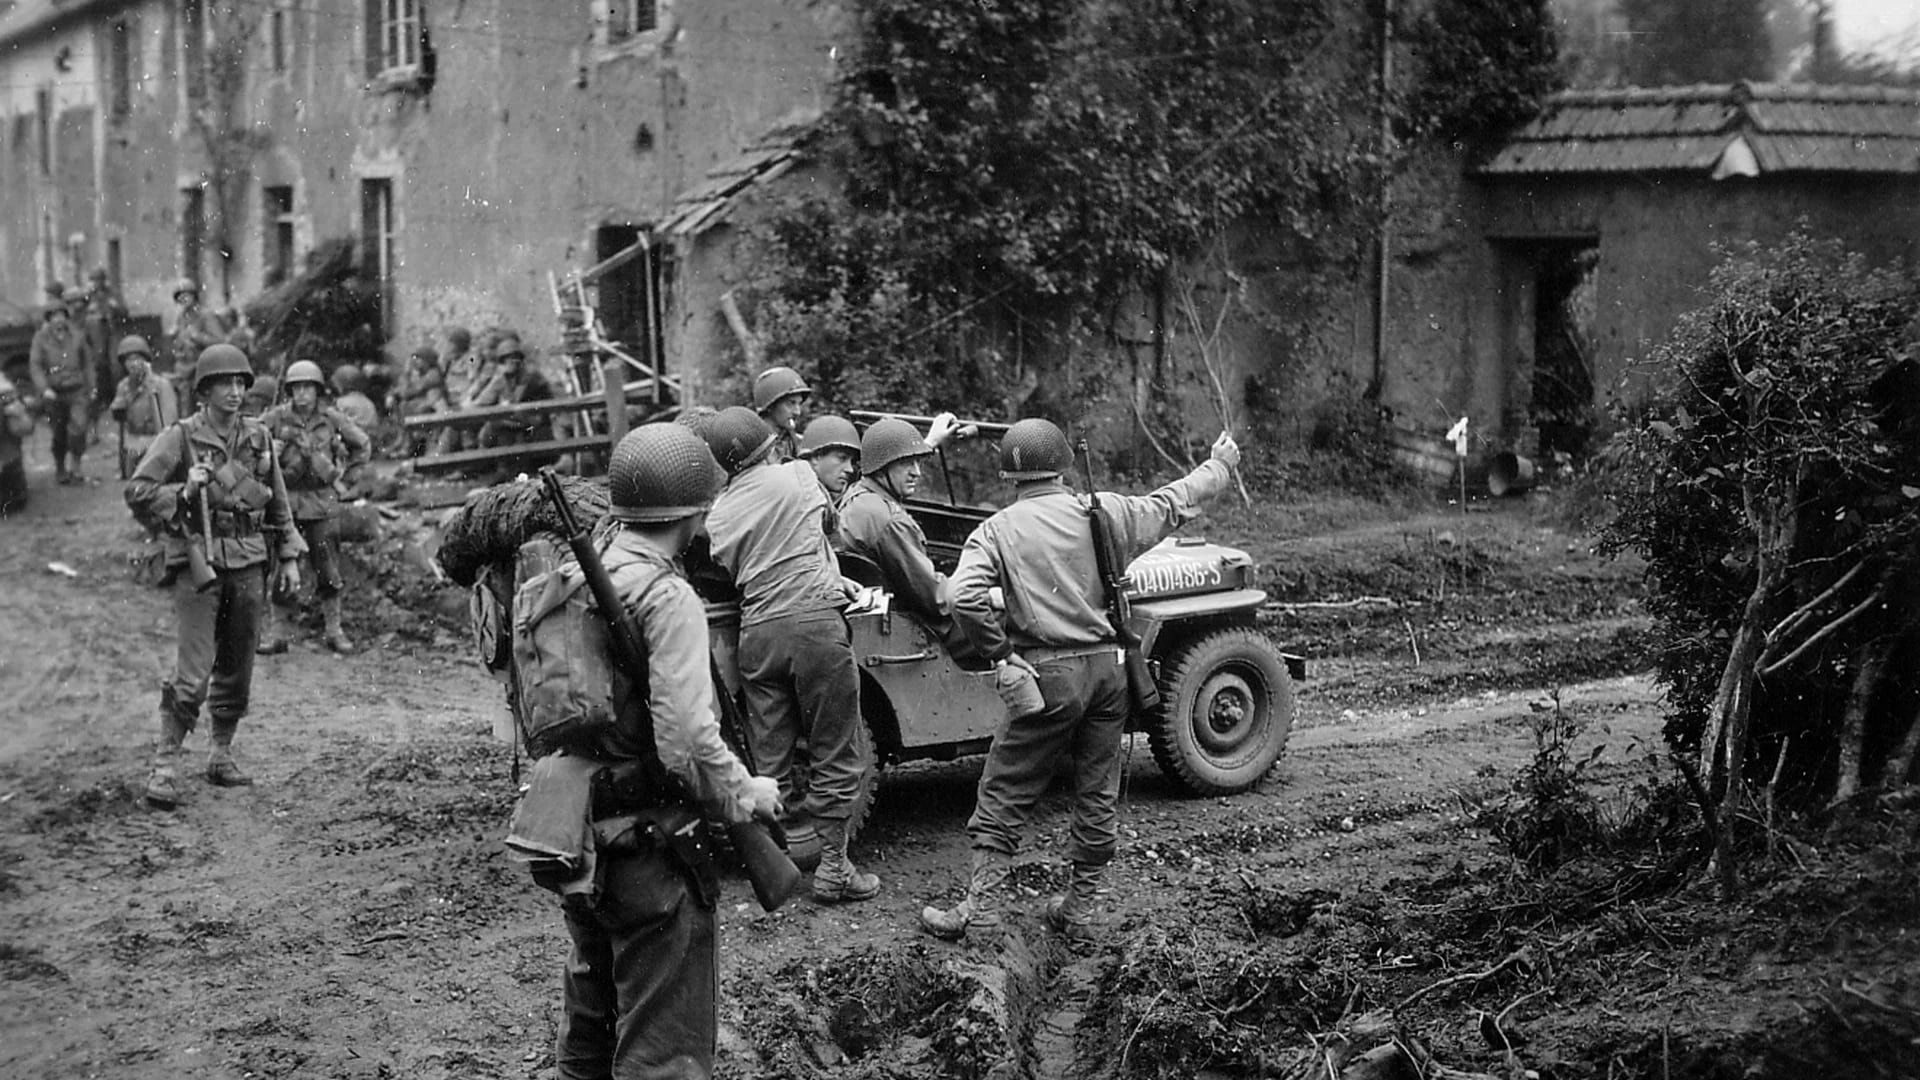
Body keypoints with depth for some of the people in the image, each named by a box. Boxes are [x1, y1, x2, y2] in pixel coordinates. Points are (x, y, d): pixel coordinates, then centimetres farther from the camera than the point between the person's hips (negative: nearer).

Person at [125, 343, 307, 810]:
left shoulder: (259, 437, 9)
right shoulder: (180, 438, -4)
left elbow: (278, 502, 18)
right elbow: (137, 491, -6)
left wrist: (288, 556, 15)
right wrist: (183, 493, -19)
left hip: (248, 565, 5)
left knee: (237, 668, 10)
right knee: (193, 672, -11)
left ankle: (222, 755, 23)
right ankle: (164, 766, -6)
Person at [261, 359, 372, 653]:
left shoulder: (332, 419, 1)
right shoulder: (276, 418, -4)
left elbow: (363, 445, 15)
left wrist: (346, 480, 10)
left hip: (321, 503, 1)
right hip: (285, 501, -1)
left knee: (329, 571, 3)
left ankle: (333, 631, 12)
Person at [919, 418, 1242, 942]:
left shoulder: (996, 531, -4)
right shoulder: (1102, 512, 3)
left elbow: (965, 598, -19)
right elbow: (1171, 505, 18)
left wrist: (1000, 652, -7)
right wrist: (1219, 466, 33)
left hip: (1048, 673, -3)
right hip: (1109, 667, 3)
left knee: (1003, 795, 5)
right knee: (1098, 797, 13)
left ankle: (981, 904, 1)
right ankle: (1079, 909, 18)